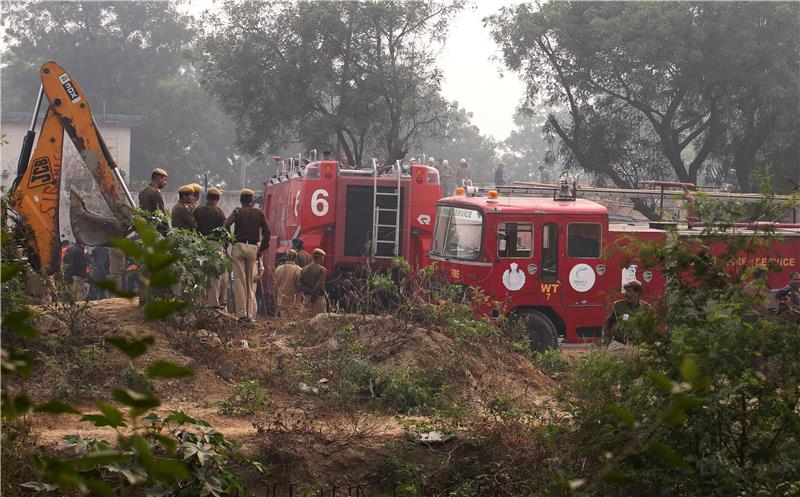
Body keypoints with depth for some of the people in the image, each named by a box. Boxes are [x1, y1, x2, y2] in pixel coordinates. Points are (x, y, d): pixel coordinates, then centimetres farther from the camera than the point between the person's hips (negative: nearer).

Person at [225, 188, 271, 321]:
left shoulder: (237, 212, 2)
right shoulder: (259, 212, 6)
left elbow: (226, 224, -12)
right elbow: (266, 231, 1)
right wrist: (262, 248, 7)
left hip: (239, 246, -1)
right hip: (253, 247, 1)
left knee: (239, 280, 0)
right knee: (251, 281, 8)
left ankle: (241, 313, -5)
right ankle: (251, 313, 4)